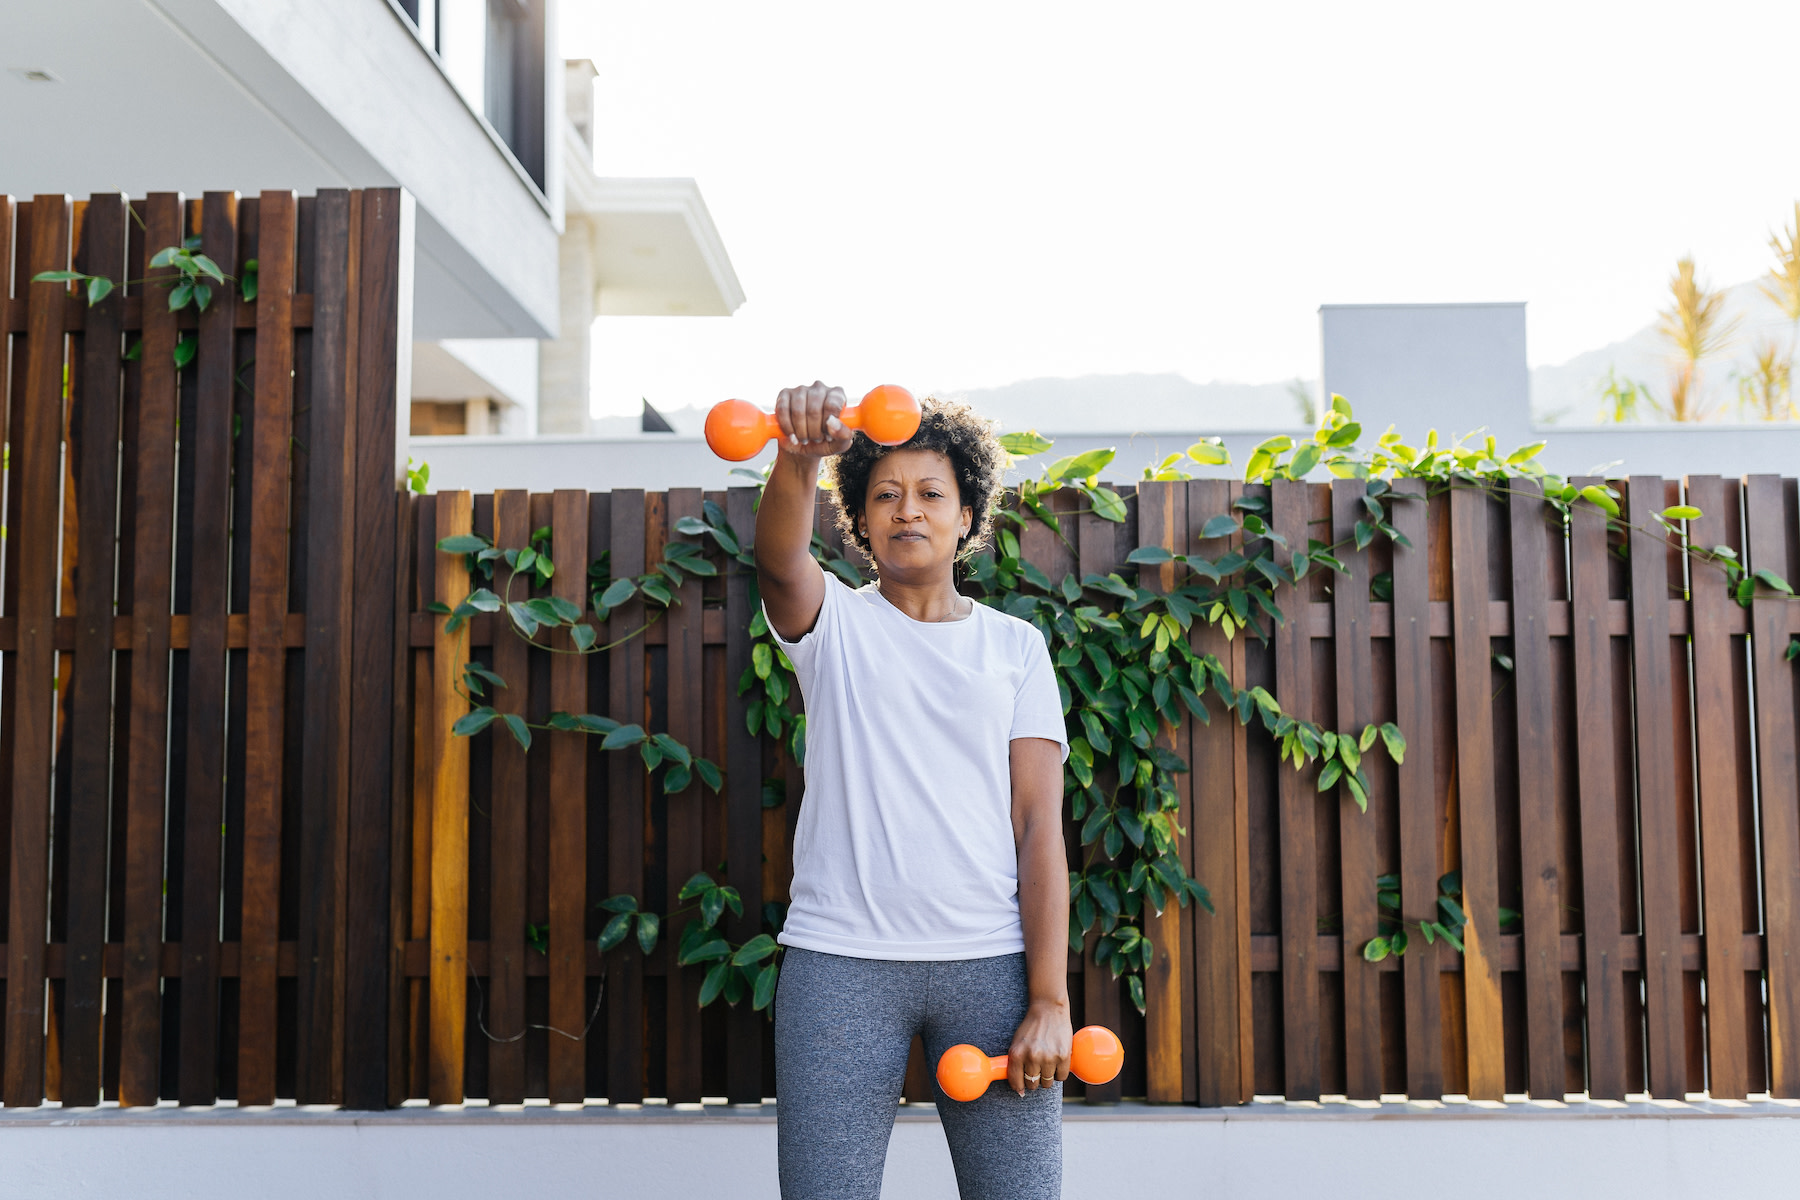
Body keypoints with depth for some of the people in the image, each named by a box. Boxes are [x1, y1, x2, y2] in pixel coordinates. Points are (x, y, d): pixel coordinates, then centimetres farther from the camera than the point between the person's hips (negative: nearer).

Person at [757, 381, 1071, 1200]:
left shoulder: (1016, 646, 11)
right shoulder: (833, 621, 9)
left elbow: (1039, 826, 4)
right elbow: (779, 557, -15)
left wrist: (1049, 1001, -4)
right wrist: (796, 460, -37)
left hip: (993, 962, 1)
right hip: (840, 959, -1)